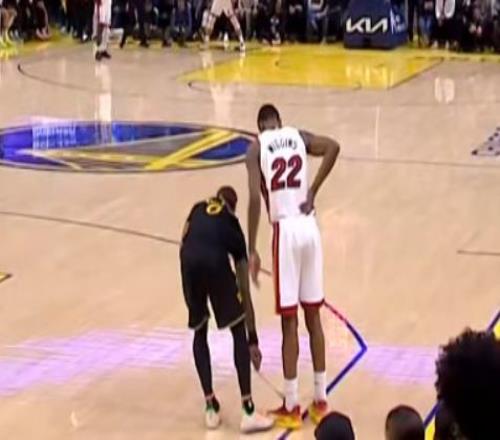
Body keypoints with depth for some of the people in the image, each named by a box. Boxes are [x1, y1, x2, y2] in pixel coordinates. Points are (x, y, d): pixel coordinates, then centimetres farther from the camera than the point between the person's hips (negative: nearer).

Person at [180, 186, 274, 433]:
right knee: (239, 333, 14)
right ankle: (248, 411, 8)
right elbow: (245, 290, 29)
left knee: (200, 333, 23)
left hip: (190, 261, 2)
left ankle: (210, 407, 21)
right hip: (215, 262, -2)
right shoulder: (233, 226, 30)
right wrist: (253, 339, 32)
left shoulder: (198, 209, 35)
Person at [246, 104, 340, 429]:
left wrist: (252, 250, -7)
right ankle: (320, 401, 18)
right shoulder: (300, 137, 12)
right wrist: (313, 192, -2)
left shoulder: (257, 147, 3)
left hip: (286, 231, -3)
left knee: (290, 322, 2)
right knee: (313, 317, 12)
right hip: (309, 227, 3)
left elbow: (255, 198, -9)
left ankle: (292, 408, 8)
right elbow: (333, 147, -8)